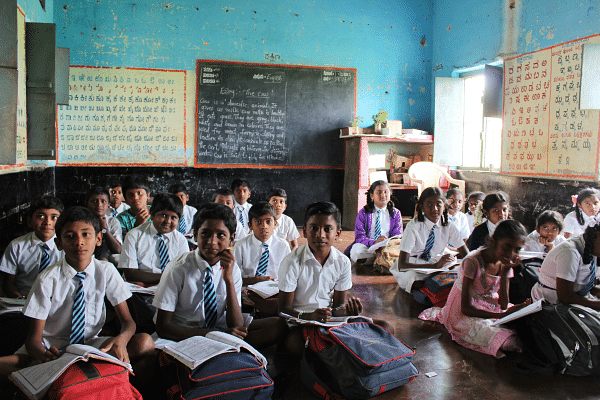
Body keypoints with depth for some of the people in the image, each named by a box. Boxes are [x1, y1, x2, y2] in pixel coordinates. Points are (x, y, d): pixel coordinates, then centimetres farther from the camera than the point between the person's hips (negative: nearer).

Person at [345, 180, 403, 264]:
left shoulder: (395, 213, 12)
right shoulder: (363, 213, 6)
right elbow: (359, 237, -5)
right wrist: (374, 242, -27)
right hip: (367, 247, -1)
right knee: (356, 249, -36)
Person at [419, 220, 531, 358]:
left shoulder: (507, 263, -6)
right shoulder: (473, 262, -26)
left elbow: (503, 305, -9)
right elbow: (466, 308, -25)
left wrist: (504, 274, -22)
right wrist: (501, 315, -34)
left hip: (489, 307, 7)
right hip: (464, 315, -7)